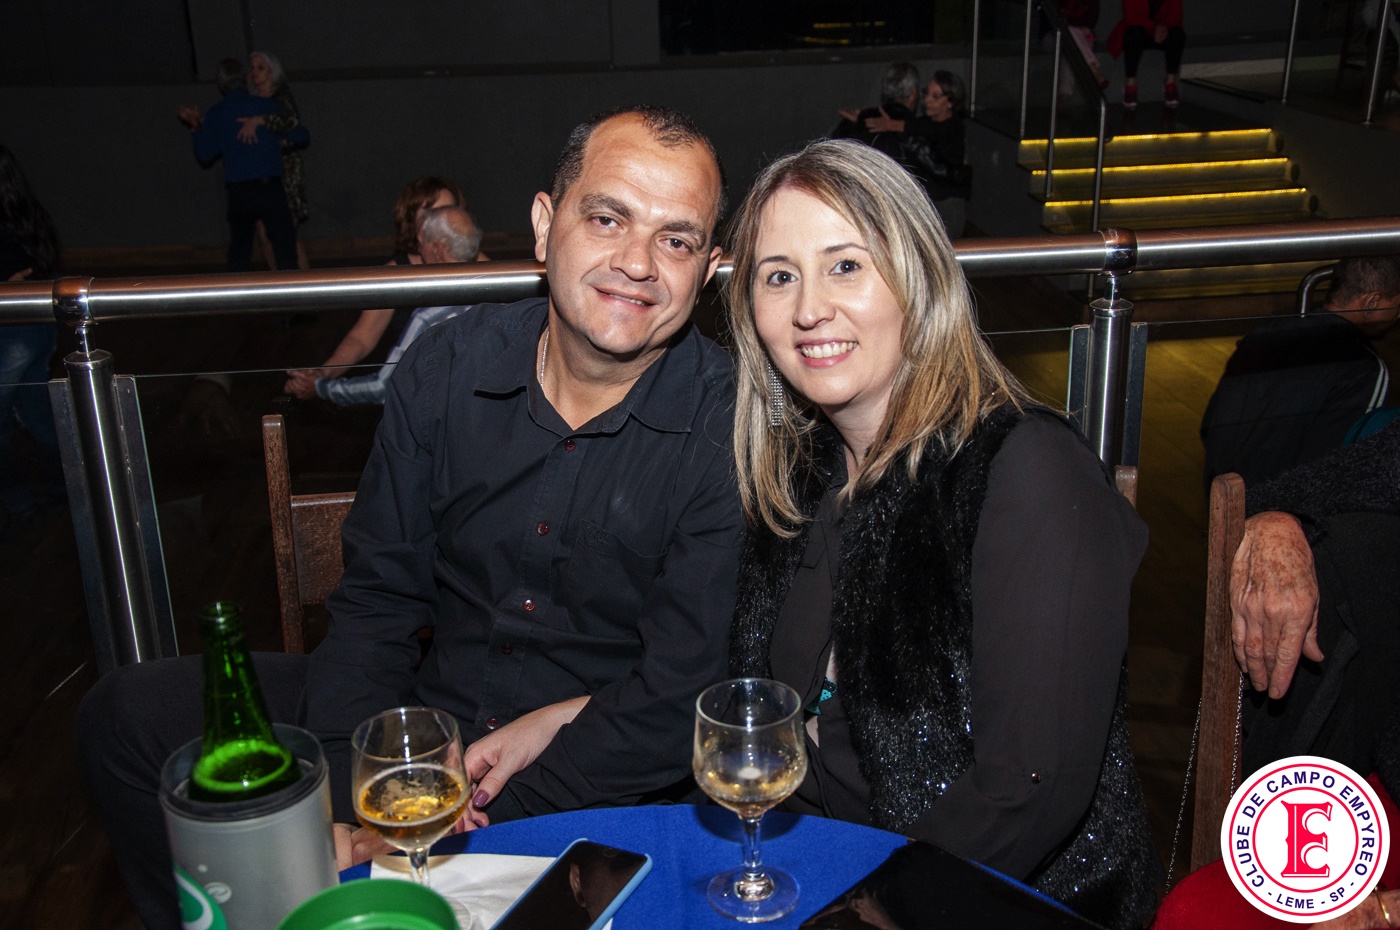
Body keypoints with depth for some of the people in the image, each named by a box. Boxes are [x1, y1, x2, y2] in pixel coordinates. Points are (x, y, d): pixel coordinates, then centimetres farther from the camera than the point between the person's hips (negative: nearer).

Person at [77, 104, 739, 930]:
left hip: (606, 776, -4)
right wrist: (355, 806, -12)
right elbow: (377, 594, 1)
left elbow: (681, 699, -18)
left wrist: (466, 831, -23)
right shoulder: (445, 368, -4)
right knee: (128, 713, 0)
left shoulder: (731, 427, -17)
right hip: (432, 707, 5)